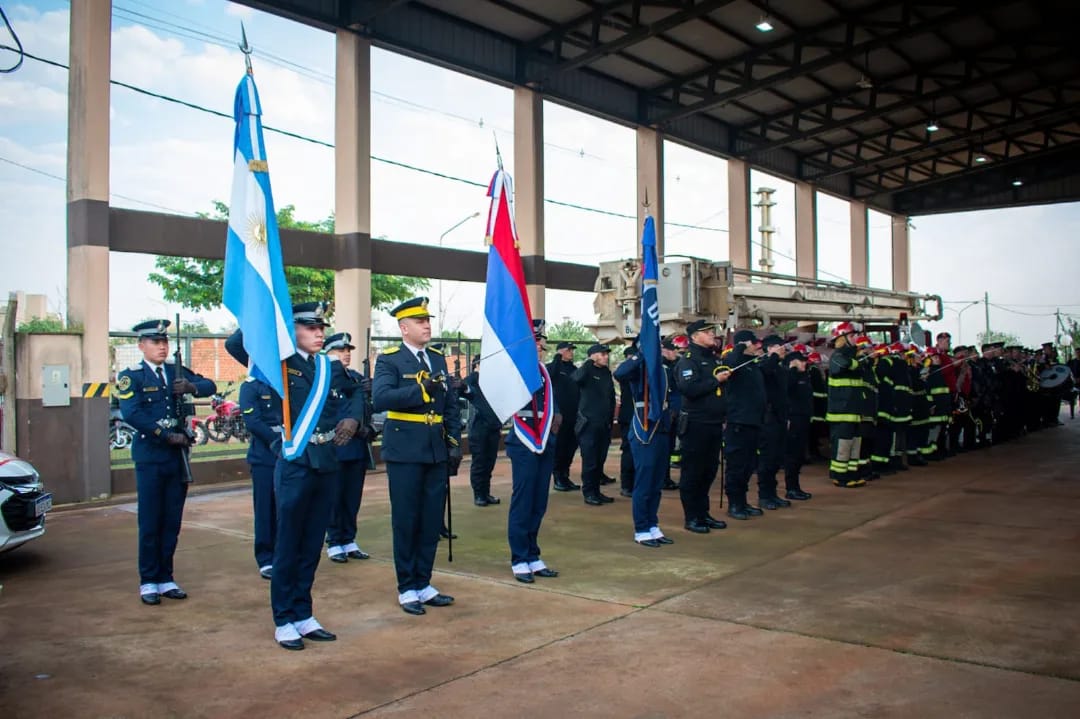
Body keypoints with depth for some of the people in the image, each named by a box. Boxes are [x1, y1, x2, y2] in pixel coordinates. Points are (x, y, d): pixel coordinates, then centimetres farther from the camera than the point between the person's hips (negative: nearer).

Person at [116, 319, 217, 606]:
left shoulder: (176, 371, 12)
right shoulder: (130, 376, -3)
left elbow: (210, 386, 6)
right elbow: (132, 414, -16)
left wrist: (192, 386, -16)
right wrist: (168, 436, -17)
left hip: (178, 457, 4)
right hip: (150, 458, -4)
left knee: (172, 522, 9)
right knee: (150, 523, 2)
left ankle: (166, 578, 19)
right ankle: (148, 581, 12)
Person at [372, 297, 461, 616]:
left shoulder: (438, 359, 13)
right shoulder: (389, 360, -5)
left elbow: (451, 405, 14)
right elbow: (380, 398, -22)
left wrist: (455, 442, 6)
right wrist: (422, 389, -26)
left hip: (436, 451, 6)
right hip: (405, 452, -5)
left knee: (432, 521, 9)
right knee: (406, 522, 2)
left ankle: (423, 584, 22)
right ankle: (407, 589, 14)